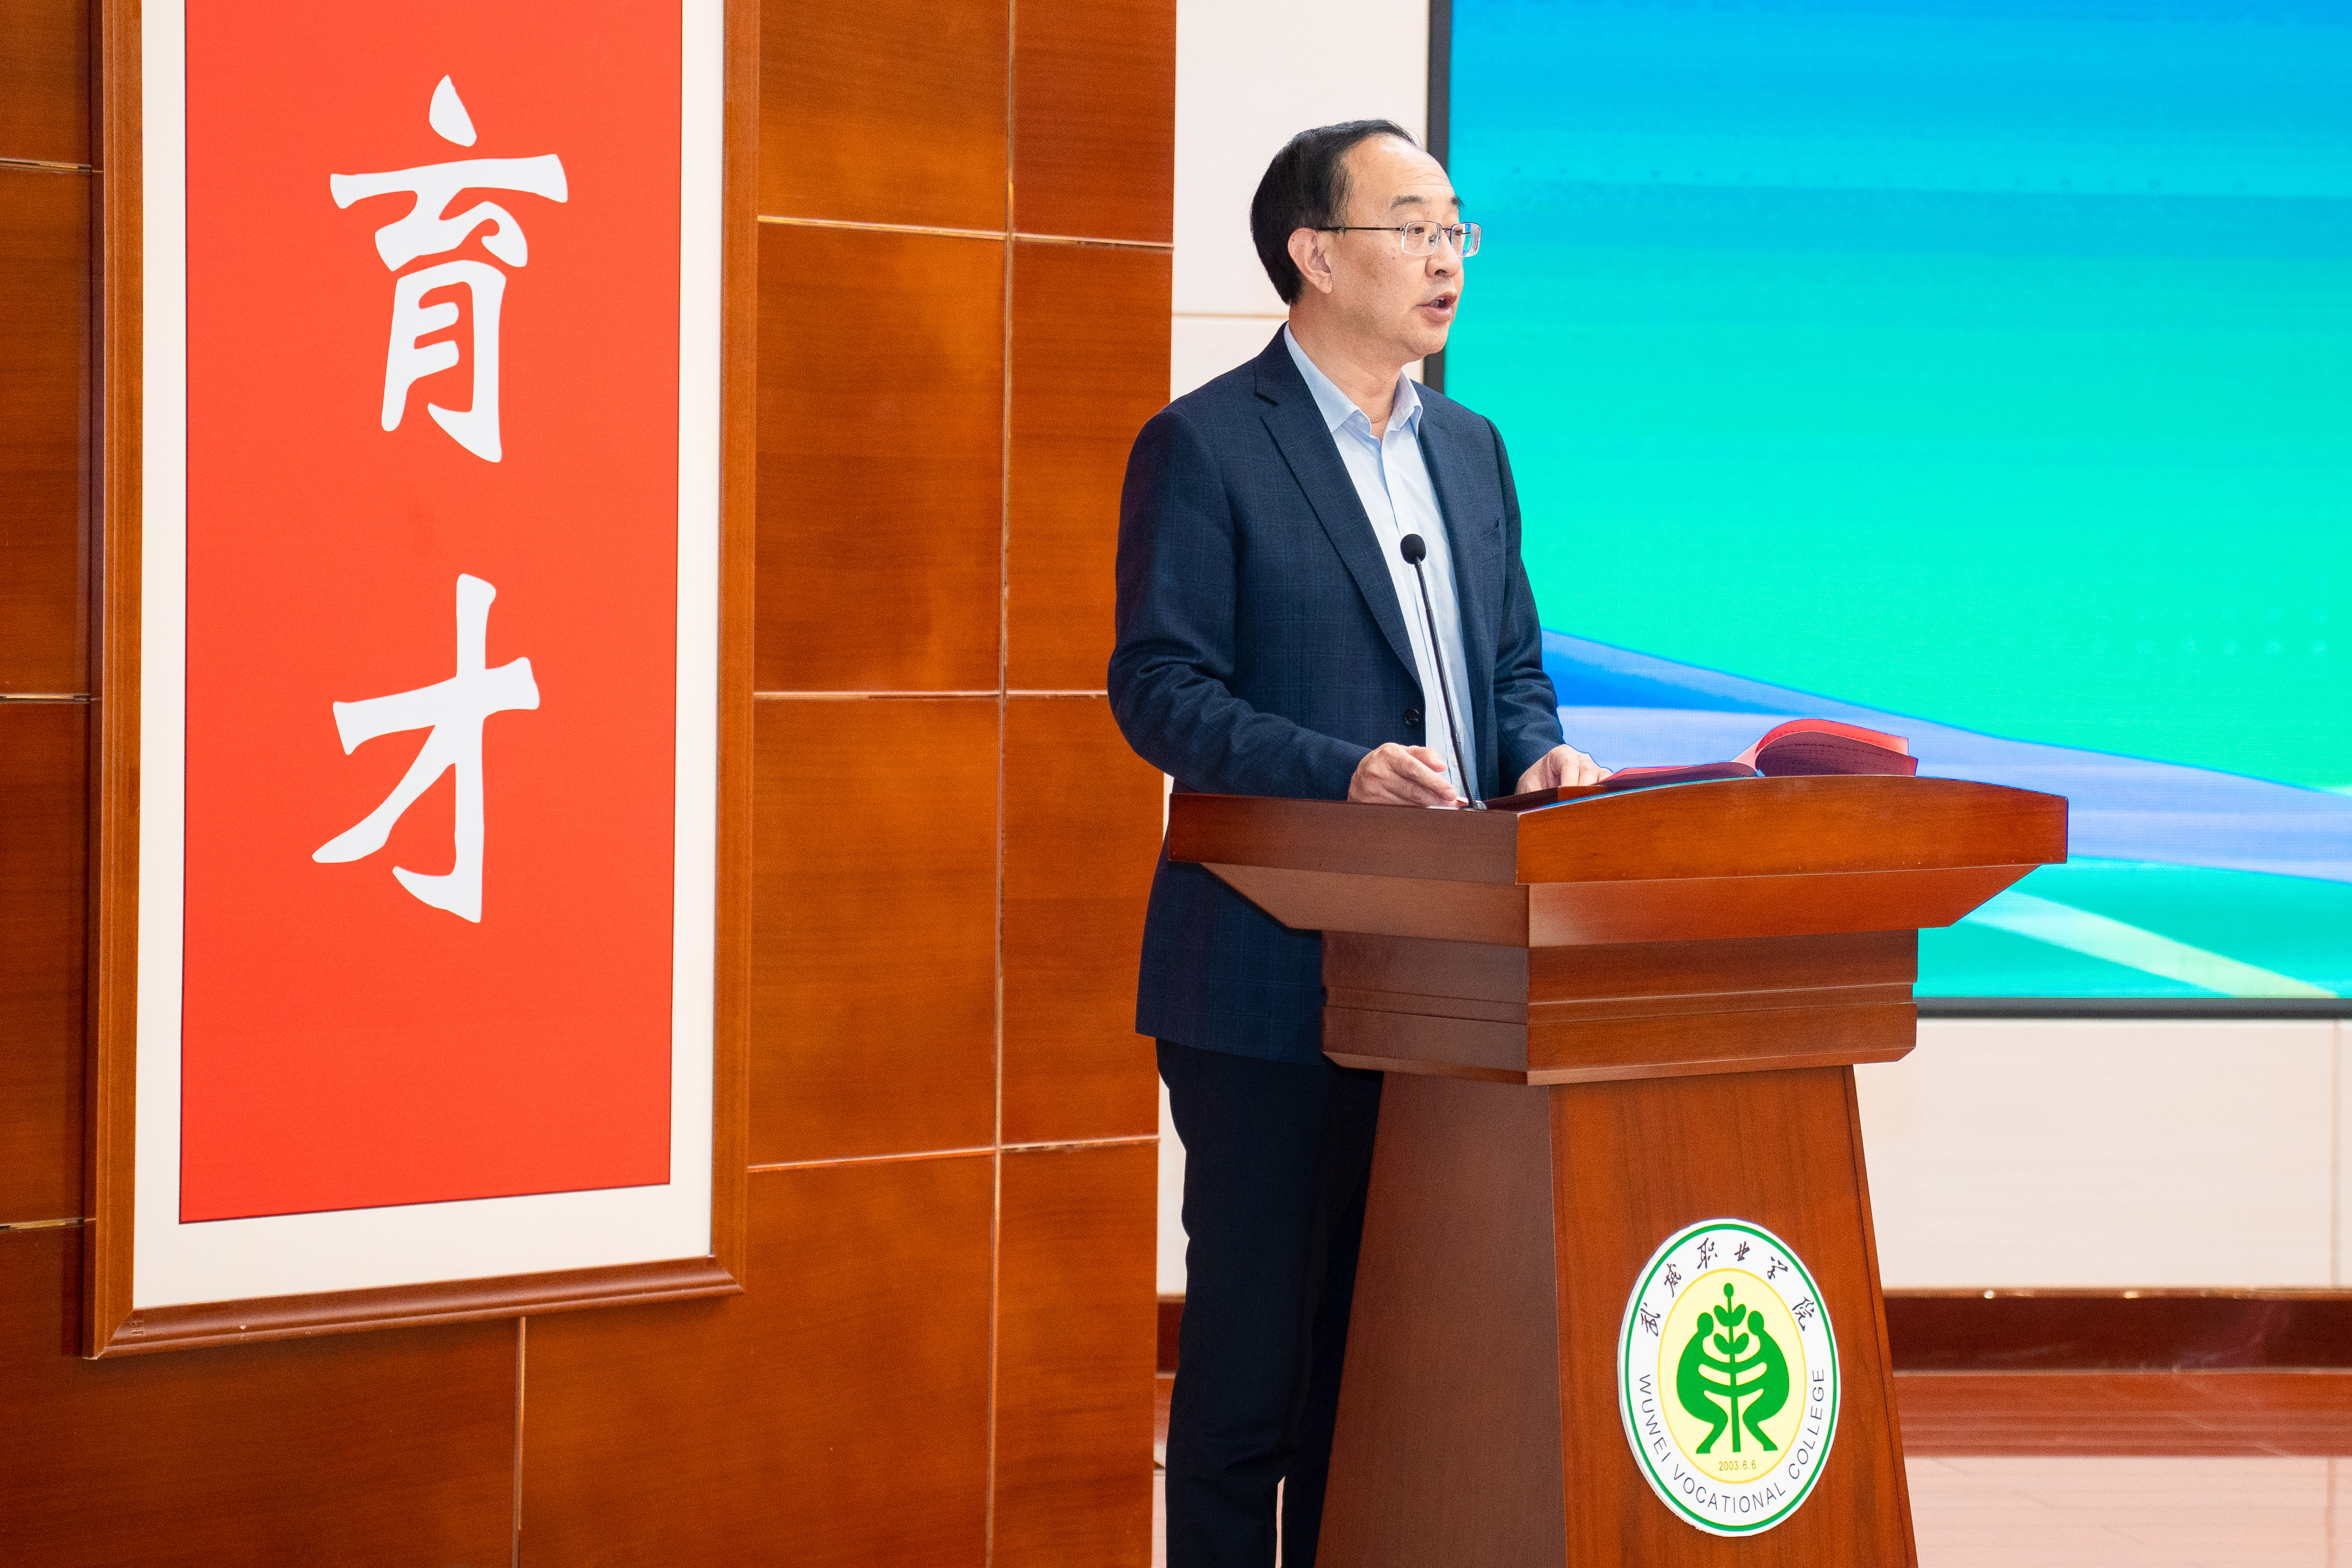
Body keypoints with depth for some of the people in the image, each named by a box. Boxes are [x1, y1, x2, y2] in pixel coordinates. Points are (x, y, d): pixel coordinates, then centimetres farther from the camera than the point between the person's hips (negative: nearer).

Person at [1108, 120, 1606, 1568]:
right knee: (1254, 1343, -1)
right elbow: (1159, 689, -12)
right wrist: (1341, 773, -25)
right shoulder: (1203, 448, -6)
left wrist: (1539, 755, -2)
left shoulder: (1471, 453, 16)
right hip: (1273, 976, -6)